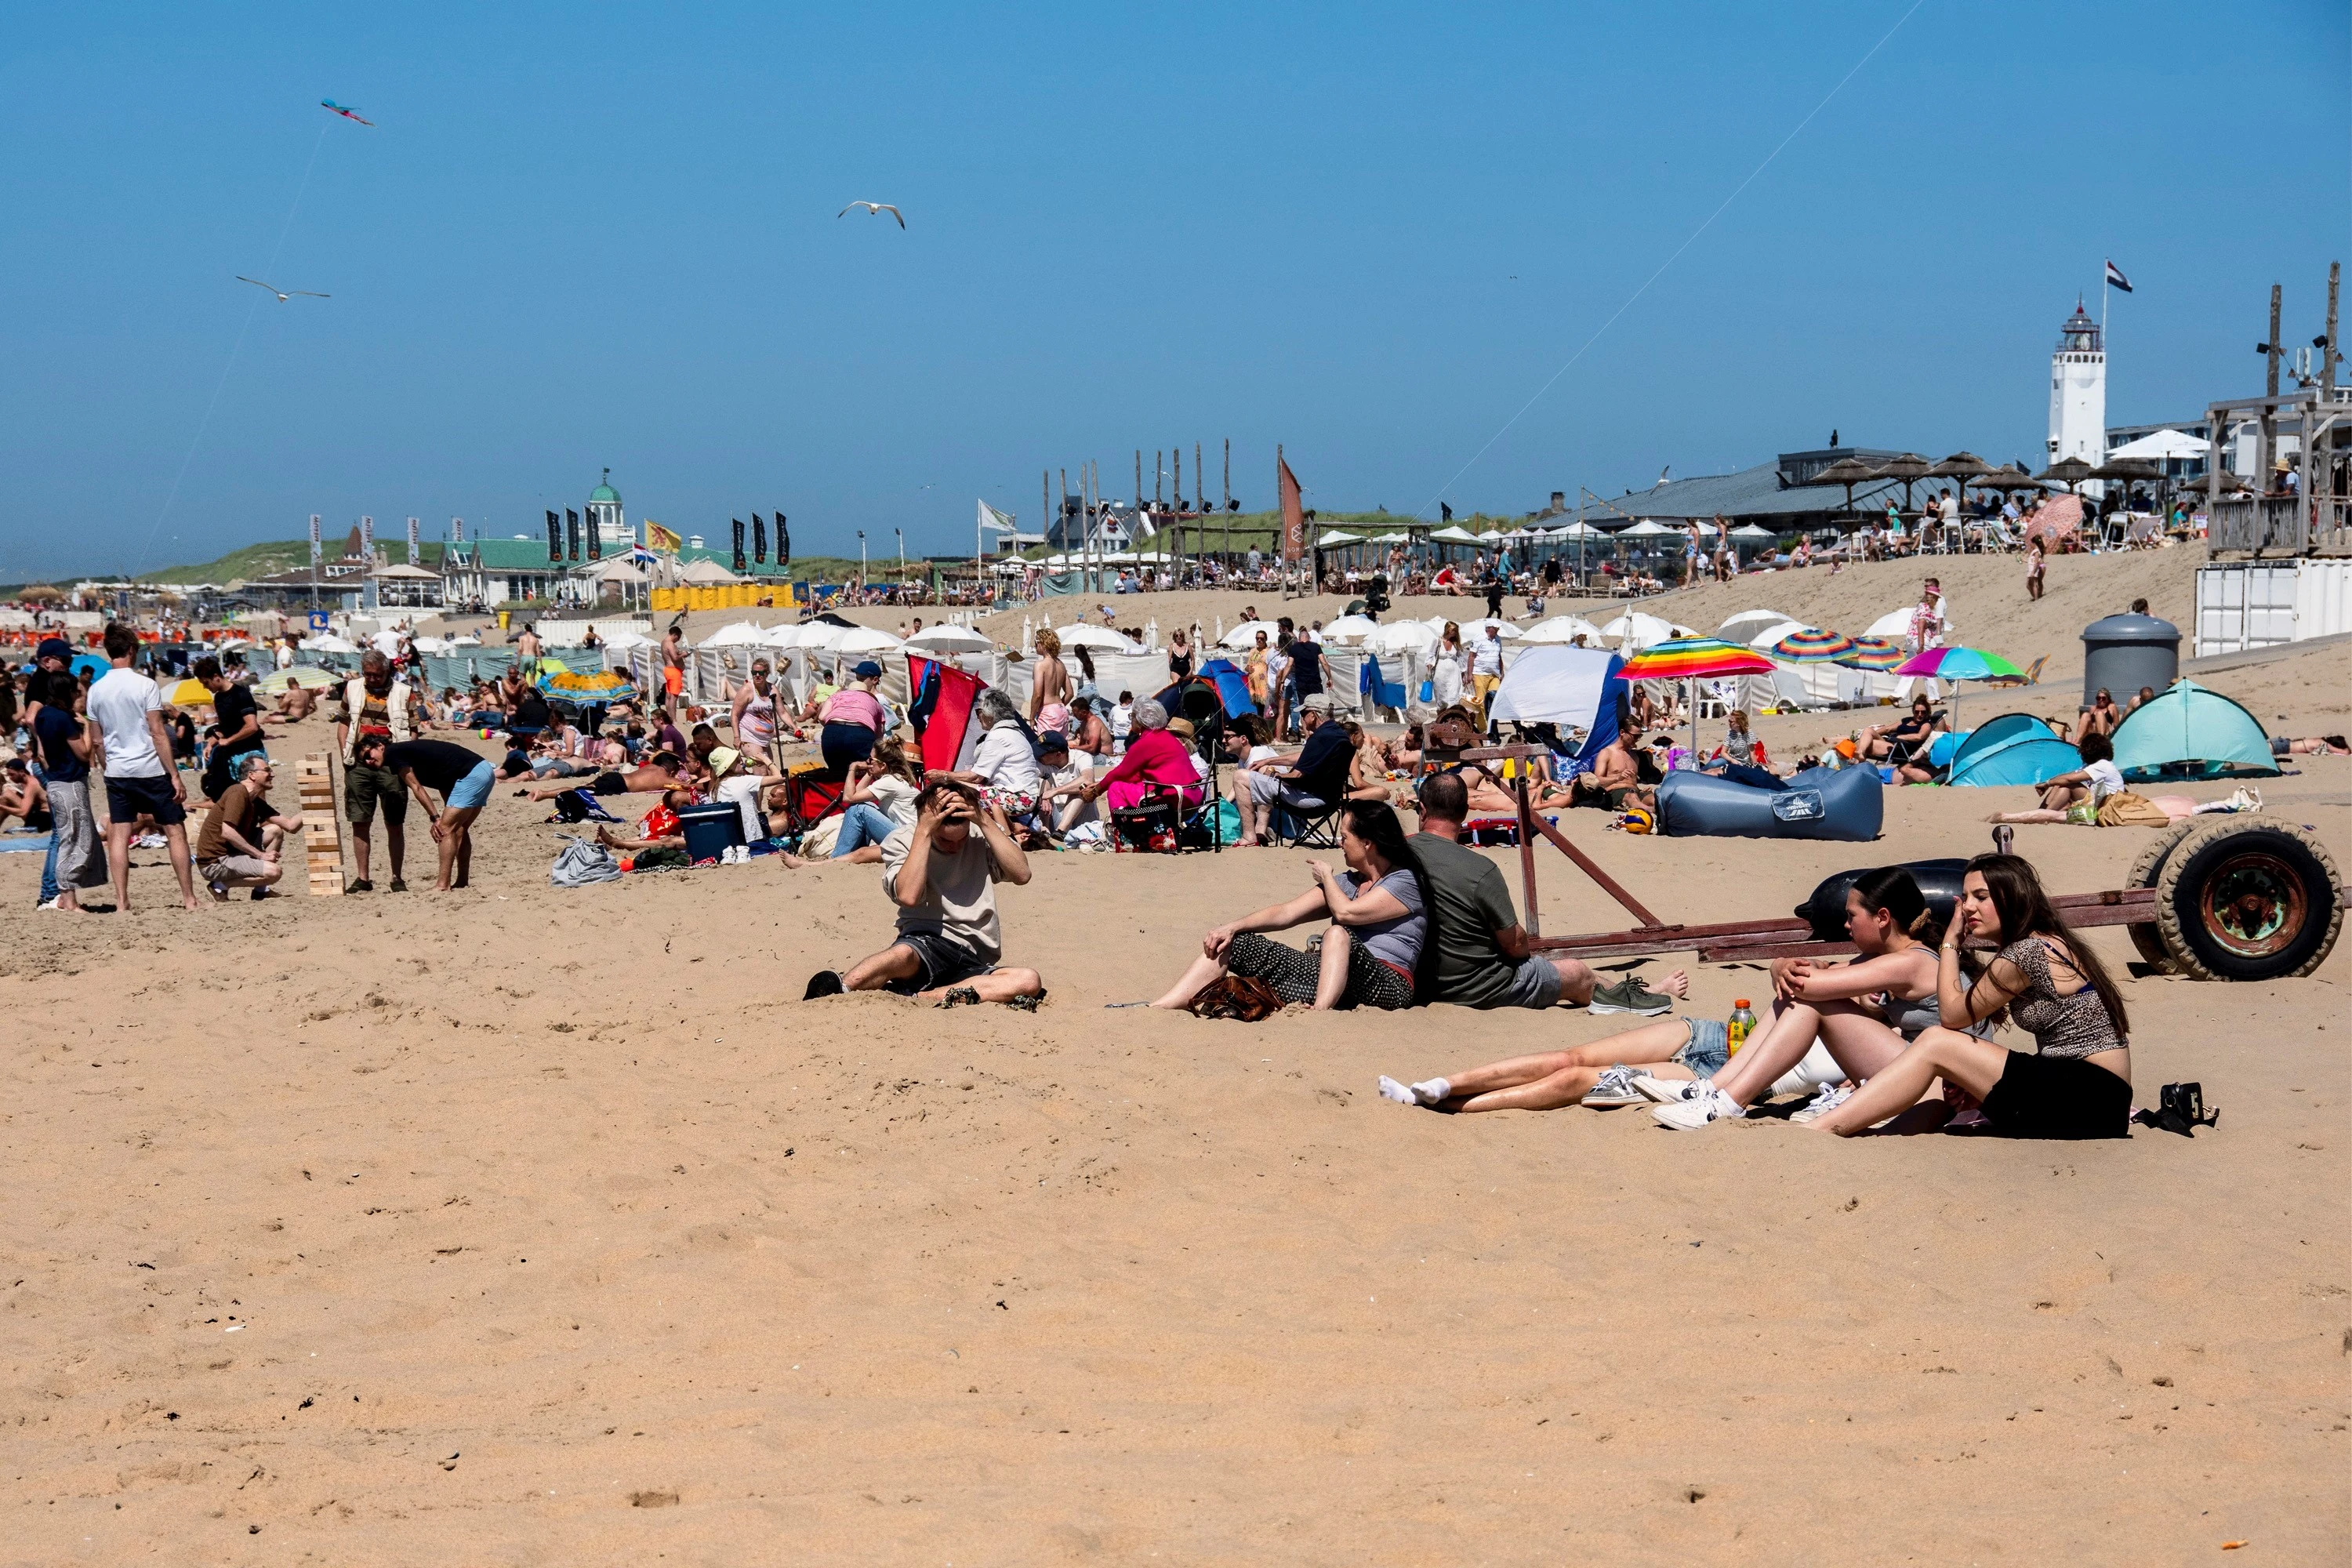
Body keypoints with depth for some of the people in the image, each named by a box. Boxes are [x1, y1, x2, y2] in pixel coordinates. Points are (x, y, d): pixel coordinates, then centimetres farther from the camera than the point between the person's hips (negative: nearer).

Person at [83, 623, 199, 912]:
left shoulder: (96, 690, 3)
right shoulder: (144, 685, -11)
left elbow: (96, 741, 8)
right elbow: (158, 733, -12)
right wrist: (175, 776, -9)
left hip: (116, 772, 4)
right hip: (150, 769, -4)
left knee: (118, 836, 5)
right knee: (175, 831, 5)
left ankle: (121, 903, 3)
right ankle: (189, 898, 5)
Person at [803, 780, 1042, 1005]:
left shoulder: (982, 836, 11)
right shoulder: (901, 841, 3)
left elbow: (1021, 874, -5)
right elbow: (908, 895, -16)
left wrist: (986, 822, -9)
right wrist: (924, 831, -15)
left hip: (975, 963, 3)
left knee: (1029, 981, -32)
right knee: (903, 954, -41)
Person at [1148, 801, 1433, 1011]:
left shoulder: (1406, 882, -4)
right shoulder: (1348, 881, 20)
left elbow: (1346, 912, -16)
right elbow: (1286, 912, 12)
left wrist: (1325, 876, 5)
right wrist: (1232, 928, -2)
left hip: (1388, 986, -7)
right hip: (1332, 973, 7)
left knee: (1338, 934, -38)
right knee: (1232, 944, -2)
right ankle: (1154, 1011, -15)